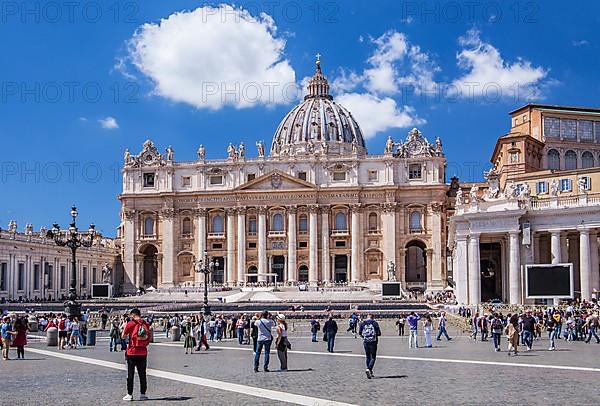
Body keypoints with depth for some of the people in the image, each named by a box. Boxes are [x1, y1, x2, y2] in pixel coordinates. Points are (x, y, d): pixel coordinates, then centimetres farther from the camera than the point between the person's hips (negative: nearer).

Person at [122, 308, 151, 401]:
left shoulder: (130, 324, -8)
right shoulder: (146, 324, 3)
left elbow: (123, 337, -1)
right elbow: (150, 339, 8)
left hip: (132, 352, -3)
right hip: (143, 352, 3)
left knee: (130, 374, 4)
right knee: (142, 374, 9)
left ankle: (129, 394, 6)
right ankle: (143, 394, 11)